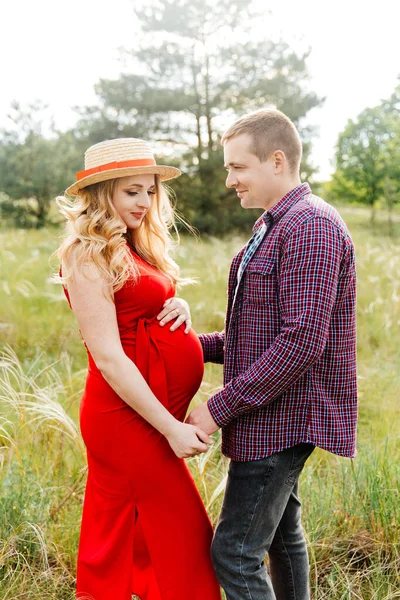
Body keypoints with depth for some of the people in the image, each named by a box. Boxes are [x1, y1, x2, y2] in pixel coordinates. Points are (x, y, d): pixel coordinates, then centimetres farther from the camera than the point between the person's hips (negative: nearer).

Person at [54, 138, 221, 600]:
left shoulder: (134, 248, 12)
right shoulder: (87, 256, -15)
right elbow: (108, 357, -20)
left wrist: (178, 309, -4)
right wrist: (171, 427, -21)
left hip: (159, 407, 9)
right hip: (127, 414, -8)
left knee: (119, 541, 18)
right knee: (182, 539, 1)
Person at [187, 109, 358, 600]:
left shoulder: (311, 226, -18)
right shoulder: (274, 226, 15)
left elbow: (302, 341, -25)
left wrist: (221, 407, -21)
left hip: (283, 418, -10)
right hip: (275, 417, 10)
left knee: (234, 553, -6)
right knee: (281, 534, 21)